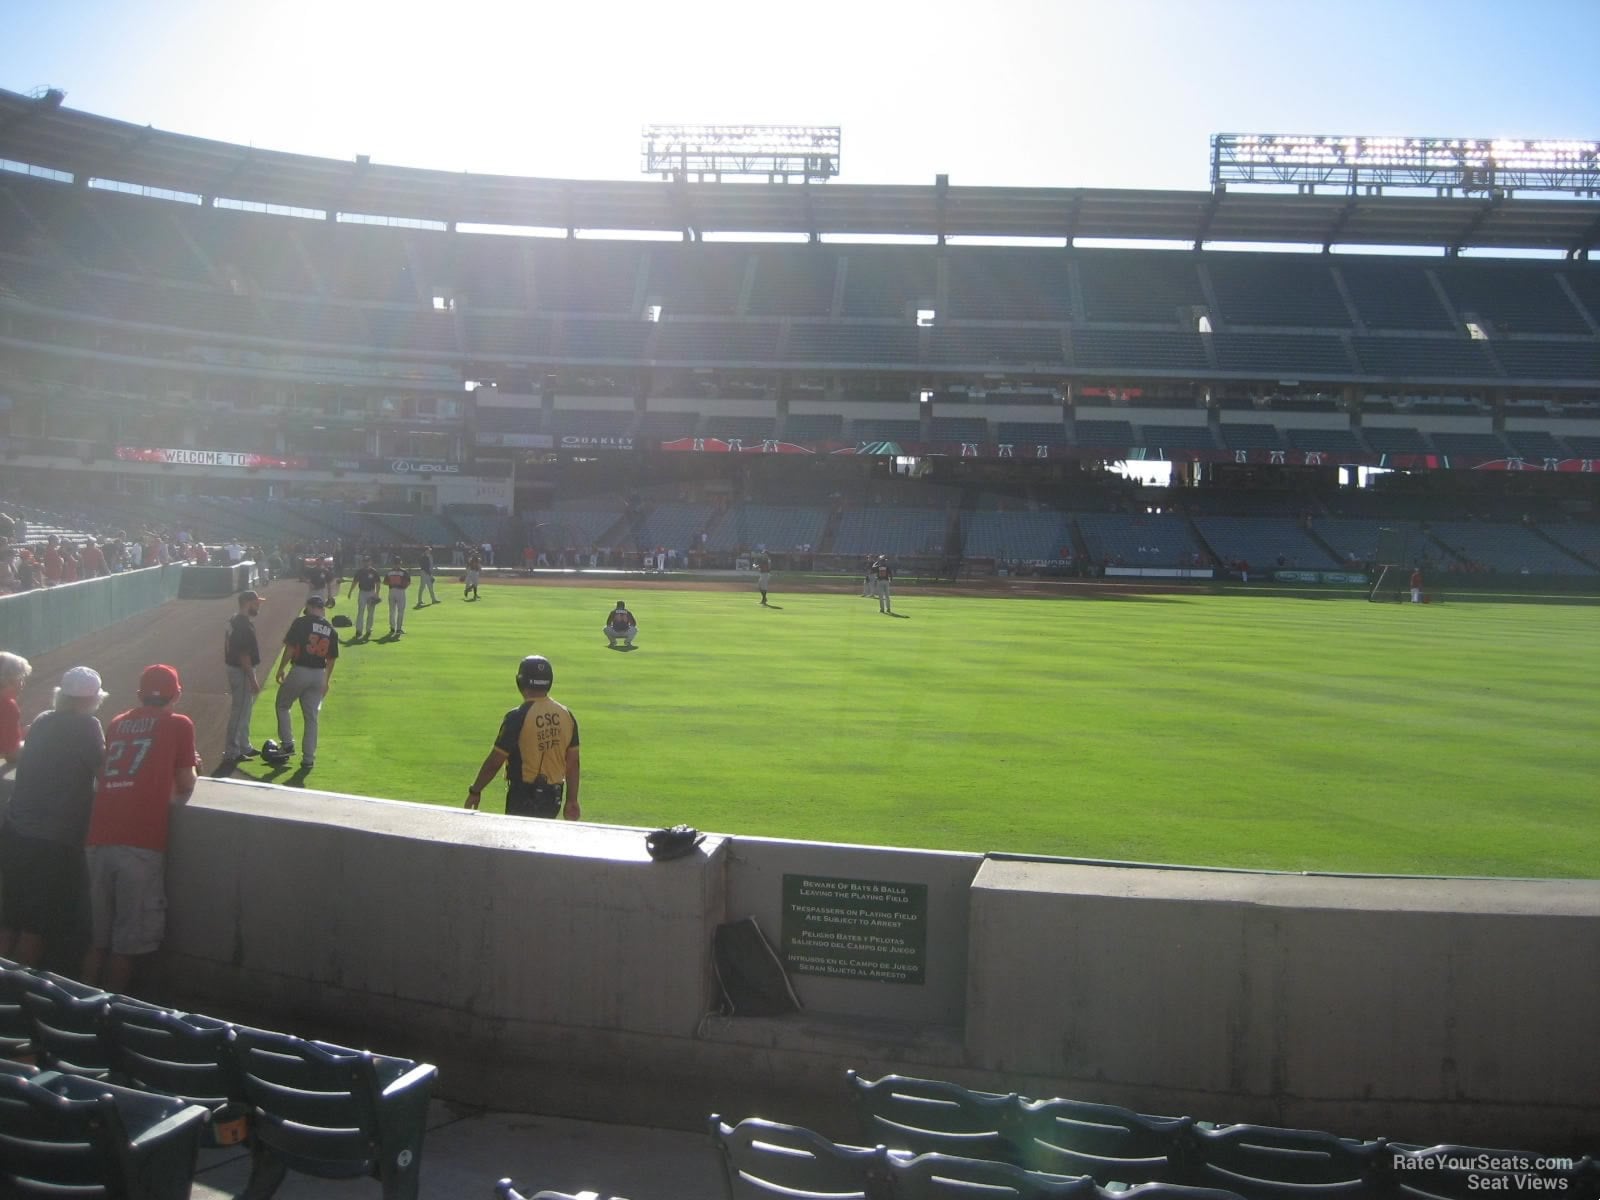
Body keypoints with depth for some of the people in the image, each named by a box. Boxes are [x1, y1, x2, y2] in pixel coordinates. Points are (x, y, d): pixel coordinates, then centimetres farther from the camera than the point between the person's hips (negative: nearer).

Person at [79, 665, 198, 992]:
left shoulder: (117, 723, 17)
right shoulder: (179, 725, 4)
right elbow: (185, 787, 7)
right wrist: (189, 765, 27)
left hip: (99, 840, 5)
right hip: (141, 845, -5)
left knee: (97, 938, 16)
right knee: (127, 941, 6)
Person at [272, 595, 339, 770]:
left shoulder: (301, 622, -8)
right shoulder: (331, 631, 6)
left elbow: (290, 647, -12)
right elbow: (331, 659, 10)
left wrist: (281, 668, -2)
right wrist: (326, 681, 19)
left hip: (299, 671, -4)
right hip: (319, 675, 4)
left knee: (282, 705, 19)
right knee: (311, 717, 9)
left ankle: (287, 744, 13)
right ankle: (308, 759, 9)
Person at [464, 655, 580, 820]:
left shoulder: (518, 717, -15)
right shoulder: (566, 715, 2)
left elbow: (494, 762, -12)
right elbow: (573, 763, 5)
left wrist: (475, 791, 1)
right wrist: (572, 801, 12)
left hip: (524, 796, -6)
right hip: (554, 798, 6)